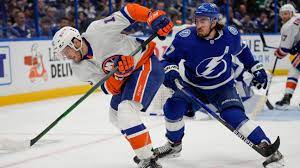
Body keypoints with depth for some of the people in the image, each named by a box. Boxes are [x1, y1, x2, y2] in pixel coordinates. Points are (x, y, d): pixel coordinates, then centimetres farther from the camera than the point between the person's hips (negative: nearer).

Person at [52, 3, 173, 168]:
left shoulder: (97, 30, -22)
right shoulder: (80, 69, -3)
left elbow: (129, 11, -21)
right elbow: (111, 89, -10)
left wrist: (154, 16, -35)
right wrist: (117, 74, -31)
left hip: (147, 64, -10)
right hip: (128, 76, 10)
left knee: (126, 110, -24)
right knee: (115, 115, 20)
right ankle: (145, 148, 37)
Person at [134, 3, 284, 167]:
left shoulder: (230, 35, -17)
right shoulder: (185, 37, -23)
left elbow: (240, 51, 6)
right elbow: (168, 59, -10)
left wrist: (256, 68, 10)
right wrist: (169, 70, -31)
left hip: (222, 87, -1)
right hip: (192, 86, 1)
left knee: (234, 115, -24)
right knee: (172, 107, -16)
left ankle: (267, 147, -19)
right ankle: (174, 145, 12)